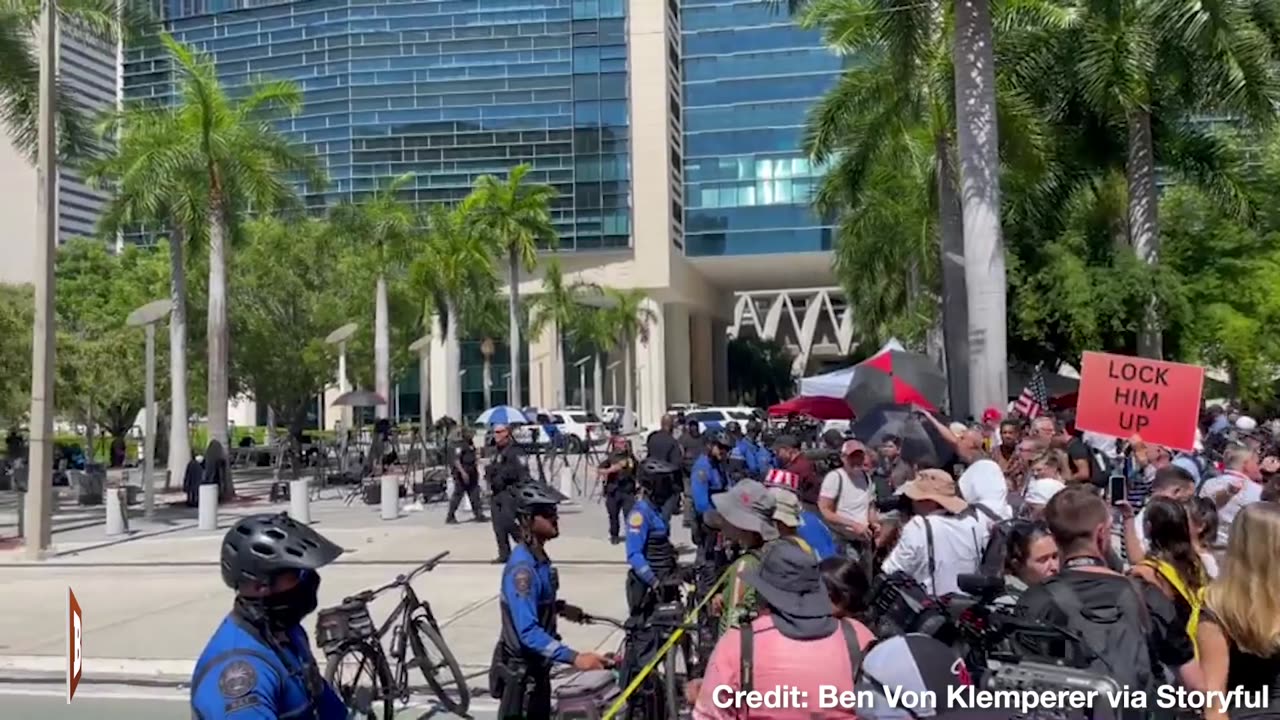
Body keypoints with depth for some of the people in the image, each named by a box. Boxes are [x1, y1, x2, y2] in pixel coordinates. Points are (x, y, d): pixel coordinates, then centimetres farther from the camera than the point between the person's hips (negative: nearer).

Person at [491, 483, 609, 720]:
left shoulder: (538, 558, 4)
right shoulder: (522, 567, -27)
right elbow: (528, 632, -35)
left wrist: (560, 608, 10)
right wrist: (574, 658, -41)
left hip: (537, 666, 10)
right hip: (520, 670, -10)